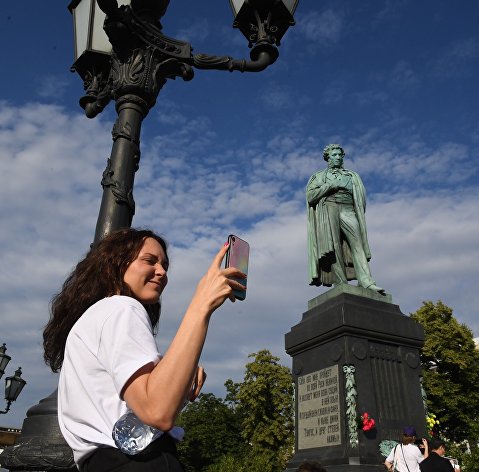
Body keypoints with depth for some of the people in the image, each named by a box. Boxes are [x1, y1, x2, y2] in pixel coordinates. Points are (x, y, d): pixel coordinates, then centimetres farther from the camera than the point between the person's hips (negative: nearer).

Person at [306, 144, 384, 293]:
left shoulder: (351, 175, 28)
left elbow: (361, 196, 19)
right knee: (333, 247, -16)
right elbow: (310, 195, 5)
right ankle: (341, 285, -21)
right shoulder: (319, 176, 23)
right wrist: (332, 185, -1)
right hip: (328, 209, -1)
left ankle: (366, 282, -29)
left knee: (356, 243, -17)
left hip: (348, 211, 2)